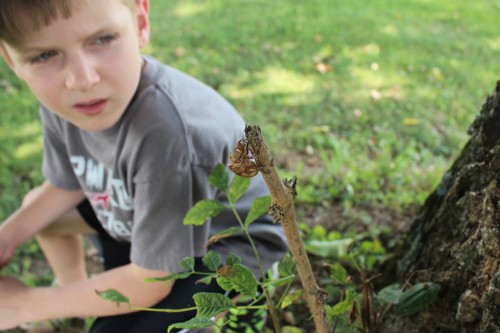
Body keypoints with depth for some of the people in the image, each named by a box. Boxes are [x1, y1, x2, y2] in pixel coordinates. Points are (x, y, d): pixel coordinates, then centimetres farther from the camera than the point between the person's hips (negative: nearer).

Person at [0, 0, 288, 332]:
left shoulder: (166, 131, -41)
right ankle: (72, 284, 36)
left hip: (228, 246, -6)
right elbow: (66, 187, 4)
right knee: (36, 203, 10)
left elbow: (149, 283, -28)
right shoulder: (60, 102, -18)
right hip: (149, 211, 7)